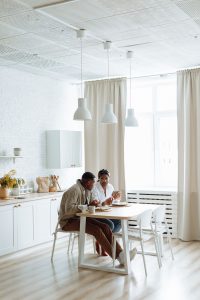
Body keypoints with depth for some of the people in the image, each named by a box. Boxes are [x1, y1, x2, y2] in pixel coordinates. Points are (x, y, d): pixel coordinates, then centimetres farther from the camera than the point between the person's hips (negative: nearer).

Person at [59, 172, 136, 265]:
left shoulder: (88, 190, 9)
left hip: (80, 218, 9)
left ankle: (120, 253, -20)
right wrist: (87, 206, -28)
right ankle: (117, 256, -20)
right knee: (96, 230, -26)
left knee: (105, 227, -12)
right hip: (68, 221, -8)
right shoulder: (74, 190, -19)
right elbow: (69, 209, -29)